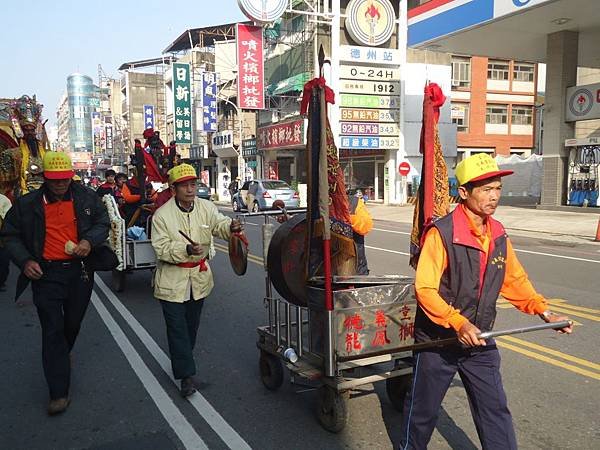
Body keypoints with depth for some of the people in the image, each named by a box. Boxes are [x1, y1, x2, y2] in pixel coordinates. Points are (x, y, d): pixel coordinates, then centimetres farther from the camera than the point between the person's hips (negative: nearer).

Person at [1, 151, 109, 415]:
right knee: (53, 331, -3)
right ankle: (58, 392, 5)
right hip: (46, 274, -2)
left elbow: (103, 223, 9)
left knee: (73, 324, 17)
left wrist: (90, 241, -11)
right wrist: (25, 261, -10)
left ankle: (61, 356, 50)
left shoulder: (86, 197, 0)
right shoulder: (27, 204, -3)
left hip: (79, 271, 2)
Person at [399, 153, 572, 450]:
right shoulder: (441, 233, -21)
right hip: (437, 340, -5)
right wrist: (458, 323, -32)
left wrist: (543, 311, 0)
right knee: (423, 409, 14)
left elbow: (515, 280, 12)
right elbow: (425, 289, -24)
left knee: (495, 411, 9)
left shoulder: (498, 235, 1)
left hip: (479, 340, 5)